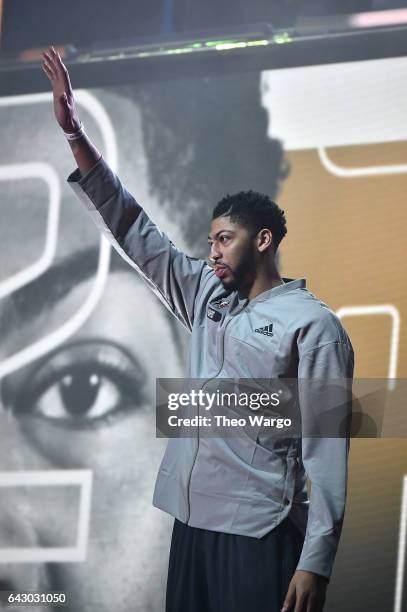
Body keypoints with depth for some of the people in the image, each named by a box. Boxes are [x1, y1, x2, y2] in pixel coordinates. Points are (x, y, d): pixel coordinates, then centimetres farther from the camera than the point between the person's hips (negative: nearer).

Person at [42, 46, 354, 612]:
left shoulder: (313, 326, -4)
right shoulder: (207, 298, 16)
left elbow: (326, 445, -9)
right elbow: (135, 233, 16)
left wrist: (315, 562, -16)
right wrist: (75, 136, 8)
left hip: (260, 537, -7)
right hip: (192, 523, 7)